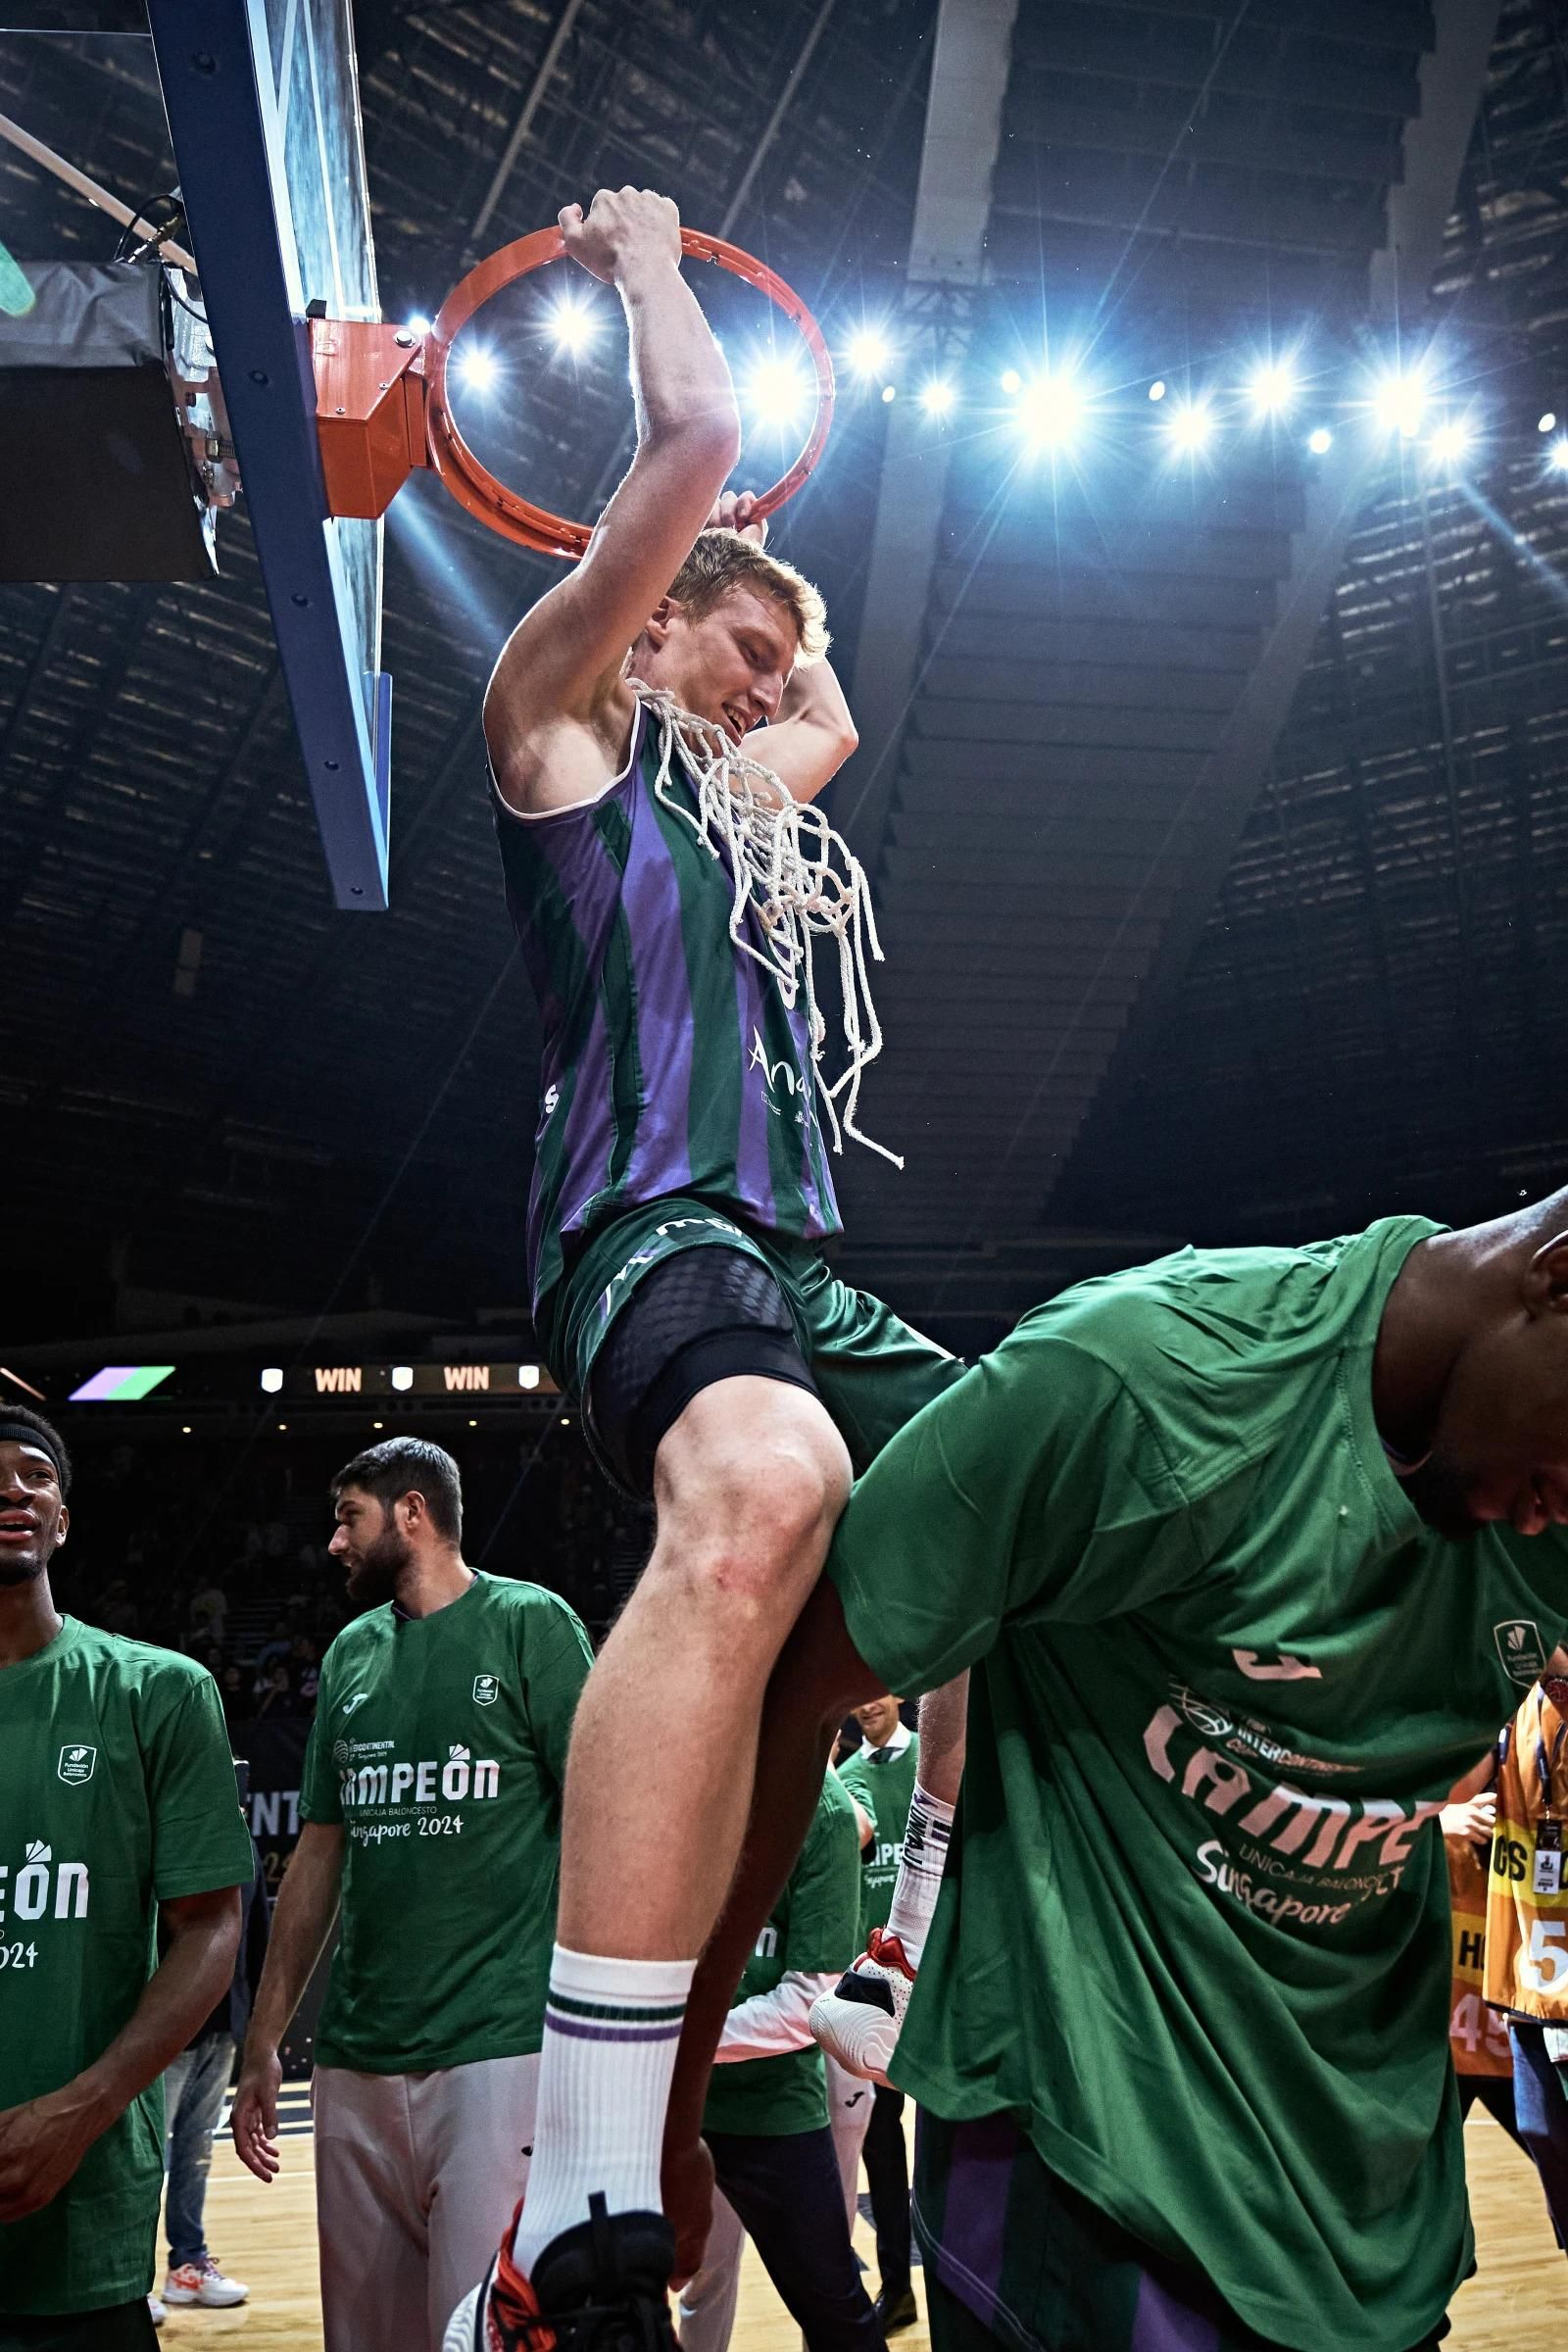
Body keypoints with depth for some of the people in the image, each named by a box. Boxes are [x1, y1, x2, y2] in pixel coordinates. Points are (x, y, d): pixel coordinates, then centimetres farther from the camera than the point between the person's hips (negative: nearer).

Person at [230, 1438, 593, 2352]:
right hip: (356, 2057, 6)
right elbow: (321, 1851, 17)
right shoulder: (352, 1652, 13)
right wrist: (264, 2042, 15)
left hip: (500, 2047, -6)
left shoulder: (531, 1624, -4)